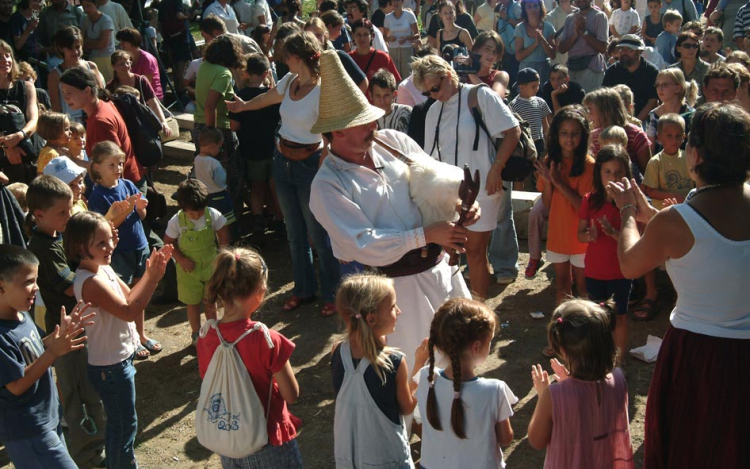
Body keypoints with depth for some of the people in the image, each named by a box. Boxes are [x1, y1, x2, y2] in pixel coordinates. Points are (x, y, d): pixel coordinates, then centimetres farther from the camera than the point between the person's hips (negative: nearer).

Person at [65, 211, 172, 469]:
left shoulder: (104, 269, 1)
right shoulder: (90, 281, -28)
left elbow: (129, 298, 4)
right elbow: (129, 311, -31)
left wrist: (150, 272, -9)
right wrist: (153, 278, -34)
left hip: (119, 359, 9)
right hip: (110, 367, -9)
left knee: (118, 423, 26)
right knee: (125, 425, 8)